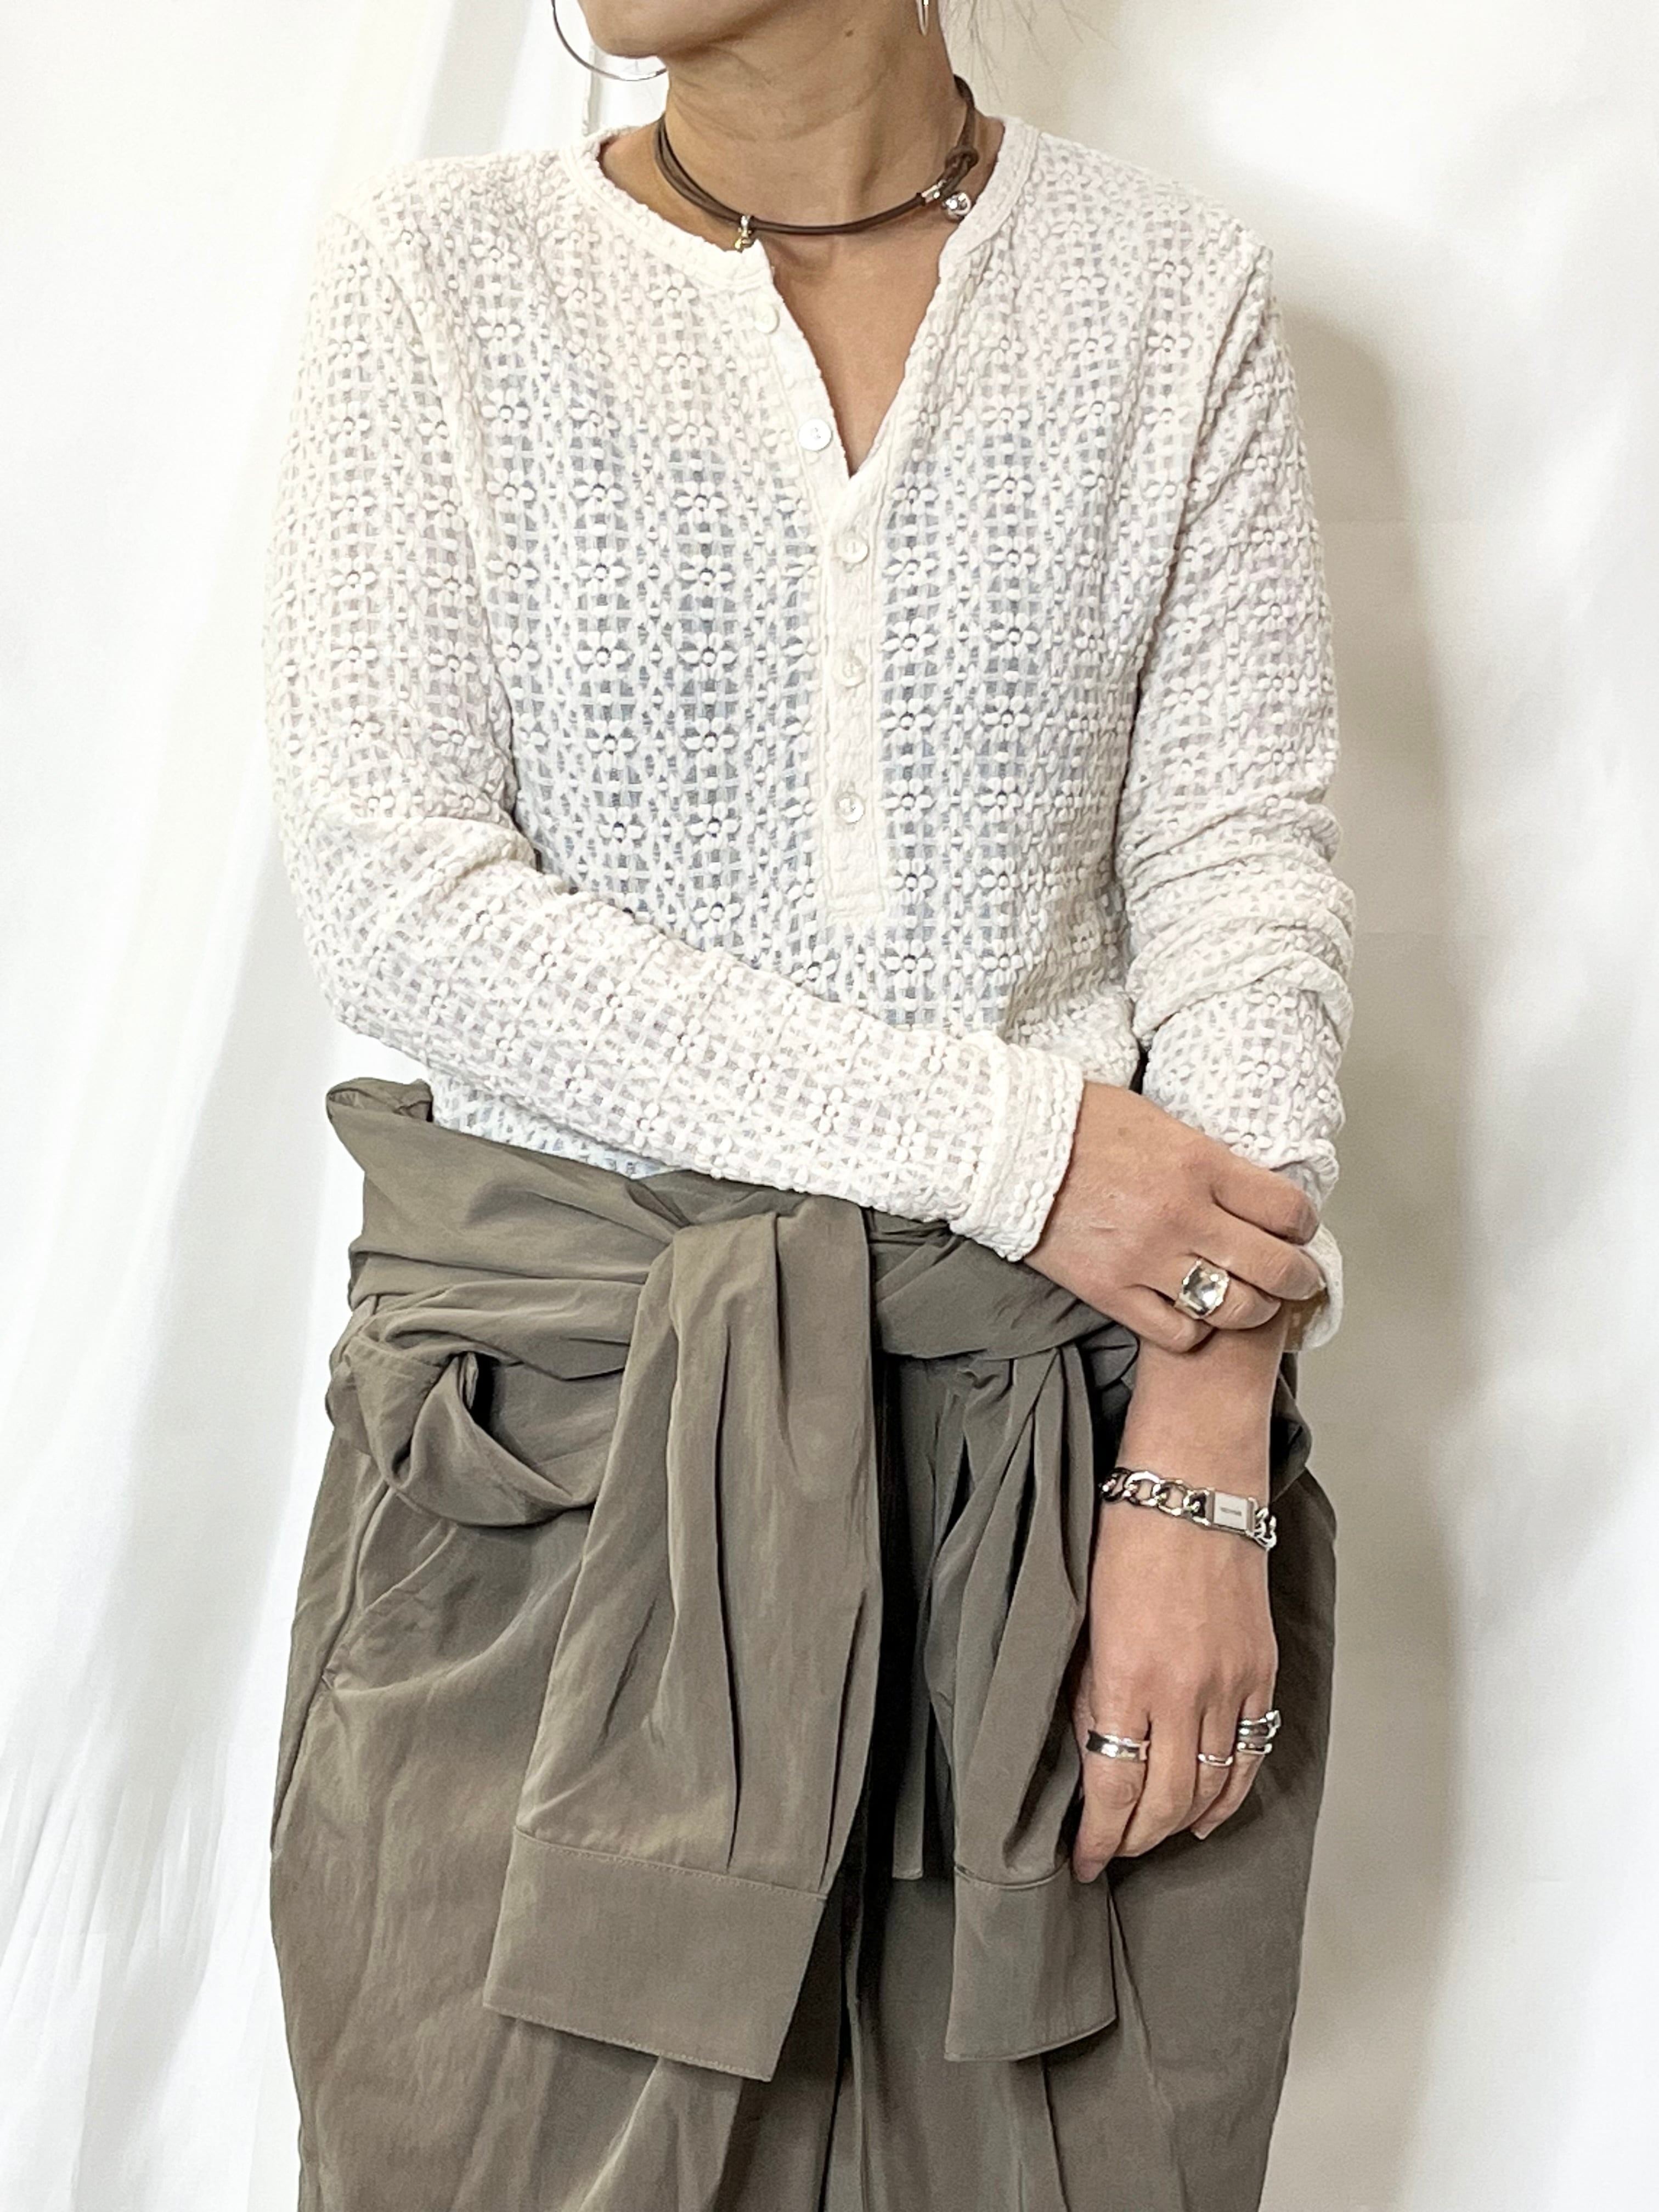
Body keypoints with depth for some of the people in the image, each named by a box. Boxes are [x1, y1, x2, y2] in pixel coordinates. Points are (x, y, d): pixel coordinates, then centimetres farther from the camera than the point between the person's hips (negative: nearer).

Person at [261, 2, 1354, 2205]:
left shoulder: (1175, 292, 5)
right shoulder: (436, 267, 2)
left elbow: (1244, 865, 0)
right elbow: (392, 889, -7)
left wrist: (1205, 1464, -11)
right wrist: (994, 1136, -13)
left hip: (1068, 1419, 1)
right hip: (568, 1444, 0)